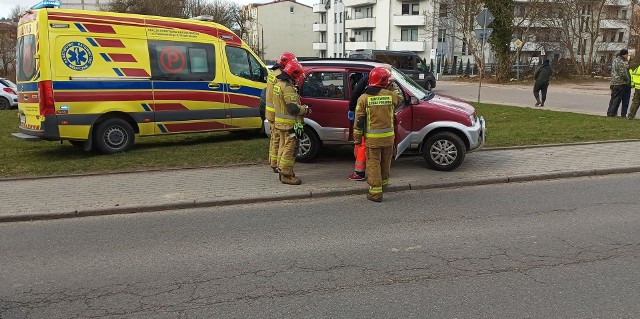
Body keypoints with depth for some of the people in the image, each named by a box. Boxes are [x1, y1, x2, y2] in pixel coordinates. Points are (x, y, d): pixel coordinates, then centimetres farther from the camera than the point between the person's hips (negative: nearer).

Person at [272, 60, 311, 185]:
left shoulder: (278, 84, 12)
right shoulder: (288, 88, -20)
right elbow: (294, 108, -24)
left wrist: (301, 108, 16)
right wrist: (306, 110, -8)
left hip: (280, 123, 10)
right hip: (289, 124, -10)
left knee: (283, 147, 17)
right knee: (289, 150, -4)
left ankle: (282, 171, 26)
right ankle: (286, 175, -1)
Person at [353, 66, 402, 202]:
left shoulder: (364, 98, -9)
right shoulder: (391, 95, -5)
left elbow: (359, 120, -8)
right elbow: (399, 100, 21)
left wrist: (357, 138, 1)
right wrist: (391, 87, 22)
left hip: (372, 137, -2)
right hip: (388, 136, 3)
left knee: (373, 163, 3)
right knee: (385, 161, 22)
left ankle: (376, 192, 1)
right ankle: (384, 181, 44)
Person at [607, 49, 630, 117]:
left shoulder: (615, 60, 10)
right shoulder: (621, 62, -19)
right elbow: (623, 74, -20)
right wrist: (627, 79, -5)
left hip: (613, 83, 9)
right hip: (620, 83, -9)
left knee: (613, 98, 15)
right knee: (617, 99, -1)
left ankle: (609, 112, 18)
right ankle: (613, 113, 2)